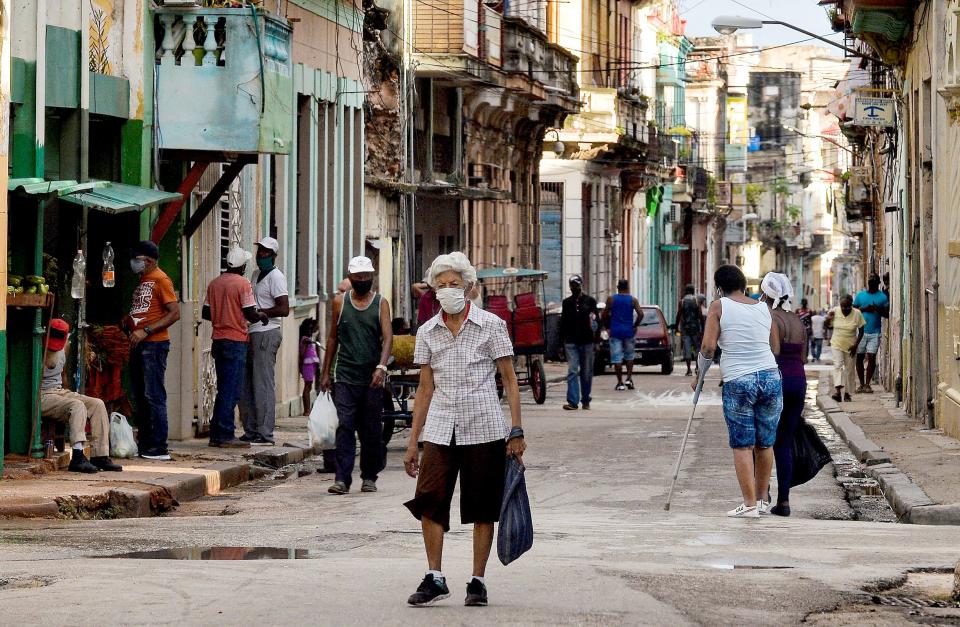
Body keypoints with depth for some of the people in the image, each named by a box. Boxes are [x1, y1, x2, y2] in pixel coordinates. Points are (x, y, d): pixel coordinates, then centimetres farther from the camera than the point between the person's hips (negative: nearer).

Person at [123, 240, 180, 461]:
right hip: (138, 344, 10)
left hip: (154, 344, -10)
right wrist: (127, 322, 10)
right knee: (140, 397, 10)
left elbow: (174, 313, -16)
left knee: (154, 396, -11)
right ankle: (144, 445, 14)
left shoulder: (160, 279, -8)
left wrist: (145, 331, -19)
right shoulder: (142, 280, 20)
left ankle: (159, 448, -12)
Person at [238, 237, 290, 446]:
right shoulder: (256, 275, 19)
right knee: (245, 385, 8)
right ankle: (251, 431, 13)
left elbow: (284, 309, -17)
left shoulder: (276, 277, -9)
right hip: (253, 333, 9)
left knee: (263, 385, -9)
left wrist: (257, 312, -16)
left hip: (267, 333, -9)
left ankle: (265, 434, -8)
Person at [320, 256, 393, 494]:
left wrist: (381, 367, -23)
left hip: (372, 377, 0)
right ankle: (342, 479, -13)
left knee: (371, 430, 6)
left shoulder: (380, 303, 3)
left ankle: (369, 477, 18)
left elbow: (387, 337, -8)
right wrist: (326, 372, 10)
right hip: (345, 376, 0)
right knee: (345, 427, -10)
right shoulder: (340, 302, 7)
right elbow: (333, 338, 13)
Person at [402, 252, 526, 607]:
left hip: (484, 429, -2)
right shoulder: (427, 332, 9)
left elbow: (510, 381, 1)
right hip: (440, 429, 3)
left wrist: (516, 431, -7)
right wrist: (412, 442, 10)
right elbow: (425, 388, 13)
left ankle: (478, 581, 11)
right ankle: (434, 578, 0)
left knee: (482, 509, 2)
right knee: (429, 502, -8)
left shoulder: (491, 326, 0)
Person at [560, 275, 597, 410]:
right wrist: (561, 341, 8)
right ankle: (573, 401, -13)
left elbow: (597, 320, 7)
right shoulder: (567, 302, 11)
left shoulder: (590, 301, 6)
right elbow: (563, 323, 12)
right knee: (572, 371, -9)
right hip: (571, 342, 1)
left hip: (587, 341, 0)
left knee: (586, 372, 6)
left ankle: (585, 400, 18)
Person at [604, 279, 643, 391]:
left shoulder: (611, 299, -1)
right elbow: (640, 314, -8)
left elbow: (605, 315, -3)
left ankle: (620, 383, -2)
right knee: (629, 356, 17)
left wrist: (609, 326, 11)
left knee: (617, 358, 0)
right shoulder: (632, 300, 0)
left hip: (615, 331, -1)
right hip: (628, 331, 1)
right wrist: (635, 325, 5)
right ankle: (629, 379, 7)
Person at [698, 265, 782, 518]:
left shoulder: (719, 306, 0)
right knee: (765, 444, 13)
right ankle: (762, 498, 23)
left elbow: (708, 347, -7)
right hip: (770, 377, 4)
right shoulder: (764, 308, 11)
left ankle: (749, 504, 0)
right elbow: (776, 347, 13)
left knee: (742, 445, 2)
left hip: (737, 382, -4)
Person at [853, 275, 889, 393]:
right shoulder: (860, 295, 8)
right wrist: (864, 309, -10)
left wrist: (878, 310, -15)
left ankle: (867, 384, 2)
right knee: (859, 358, 2)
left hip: (875, 333, -1)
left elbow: (887, 313, 3)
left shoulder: (883, 297, 4)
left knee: (871, 357, -6)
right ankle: (861, 384, 11)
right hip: (861, 331, 1)